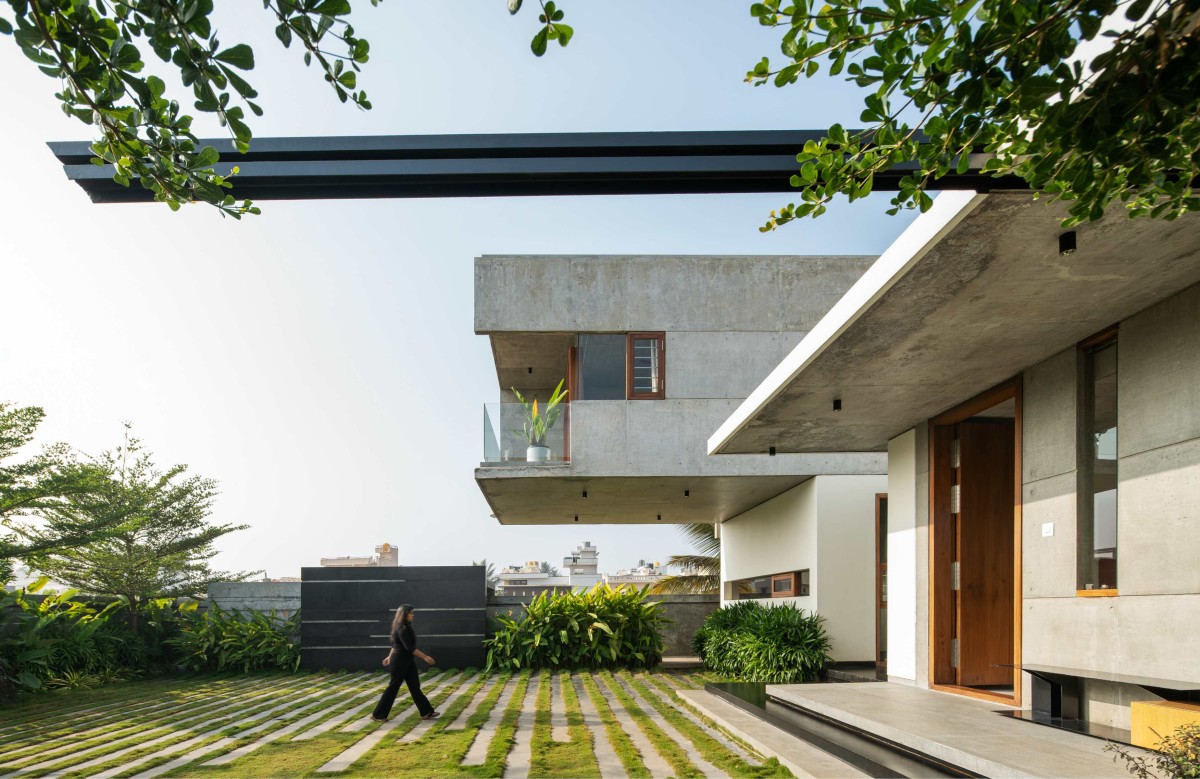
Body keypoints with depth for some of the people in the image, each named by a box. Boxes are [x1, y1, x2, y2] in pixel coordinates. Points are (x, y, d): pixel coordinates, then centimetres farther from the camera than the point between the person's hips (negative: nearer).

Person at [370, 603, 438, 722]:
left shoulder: (406, 627, 10)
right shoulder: (401, 629, -20)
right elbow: (409, 647, -25)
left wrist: (390, 657, 29)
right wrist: (425, 657, -25)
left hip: (408, 662, 9)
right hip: (400, 662, -9)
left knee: (415, 687, 7)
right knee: (393, 687, 0)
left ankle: (426, 712, 7)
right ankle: (377, 714, 11)